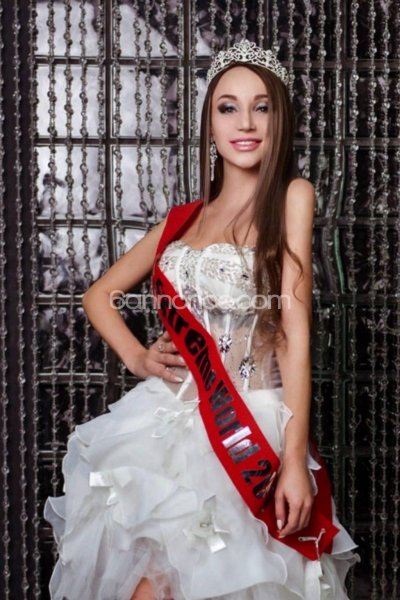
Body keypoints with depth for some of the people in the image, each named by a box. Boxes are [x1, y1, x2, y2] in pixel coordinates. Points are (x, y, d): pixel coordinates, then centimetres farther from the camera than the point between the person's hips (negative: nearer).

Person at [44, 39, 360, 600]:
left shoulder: (292, 196, -1)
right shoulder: (184, 219, 12)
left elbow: (295, 328, -9)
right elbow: (99, 295, 23)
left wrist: (294, 459, -15)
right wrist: (138, 358, 5)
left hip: (252, 427, -3)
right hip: (168, 421, 3)